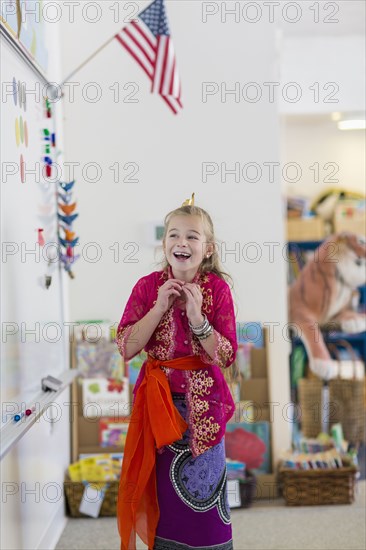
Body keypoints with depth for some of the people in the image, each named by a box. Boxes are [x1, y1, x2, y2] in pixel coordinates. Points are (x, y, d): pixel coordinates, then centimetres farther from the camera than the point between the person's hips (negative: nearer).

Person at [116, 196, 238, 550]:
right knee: (164, 489, 8)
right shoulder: (148, 287, -3)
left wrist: (197, 317, -22)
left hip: (203, 401, -1)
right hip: (160, 399, 1)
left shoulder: (217, 288, -5)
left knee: (203, 490, 2)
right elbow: (126, 348, -11)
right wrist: (160, 308, -18)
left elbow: (226, 356, -10)